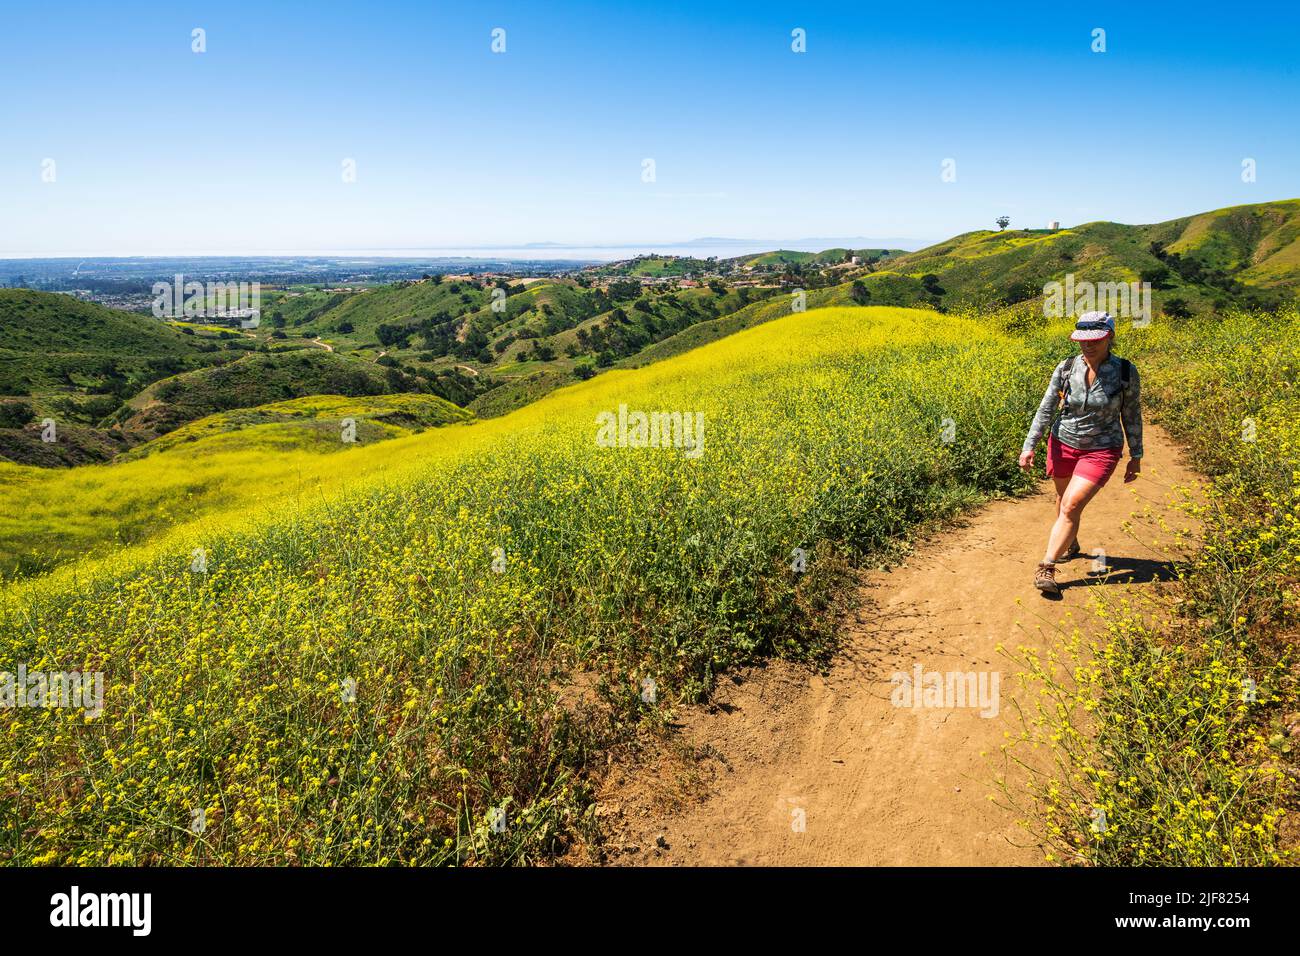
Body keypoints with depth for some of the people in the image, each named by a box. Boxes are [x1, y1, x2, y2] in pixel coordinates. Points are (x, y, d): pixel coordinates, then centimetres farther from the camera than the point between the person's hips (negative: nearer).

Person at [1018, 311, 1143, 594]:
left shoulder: (1126, 371, -13)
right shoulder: (1066, 368, -10)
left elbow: (1132, 415, -2)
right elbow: (1045, 410, -6)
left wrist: (1136, 456, 2)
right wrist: (1029, 446, -13)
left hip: (1101, 451, -3)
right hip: (1063, 445, 3)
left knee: (1071, 506, -16)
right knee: (1063, 499, 21)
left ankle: (1046, 567, -12)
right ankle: (1070, 544, 49)